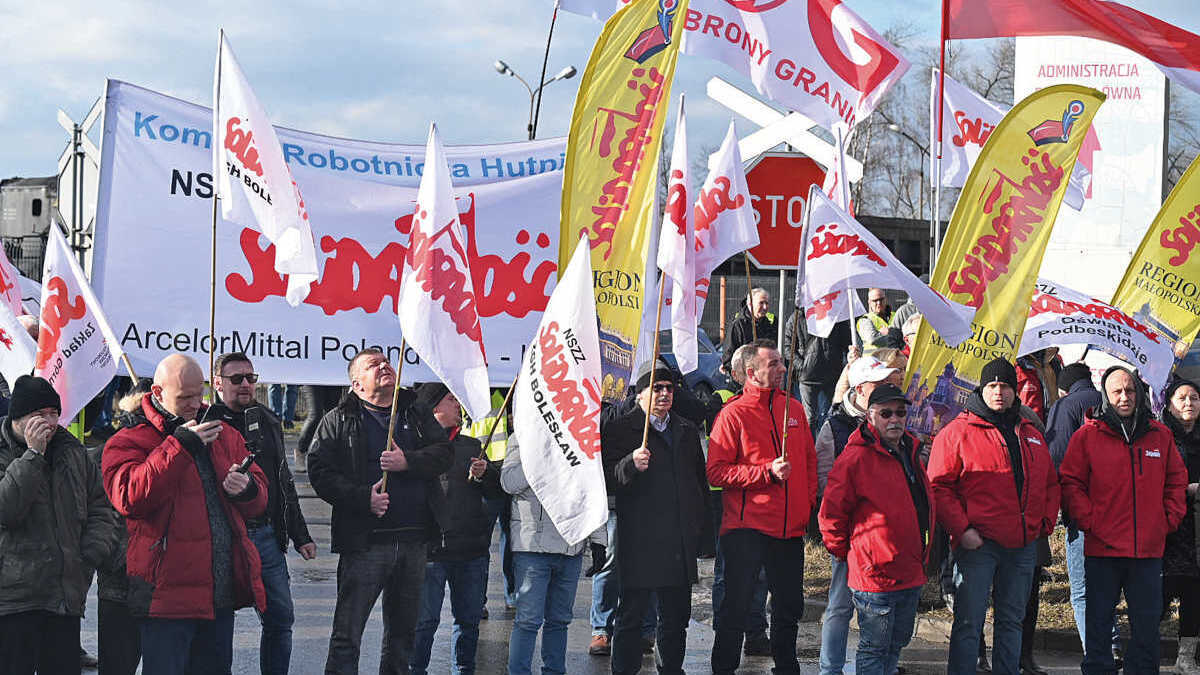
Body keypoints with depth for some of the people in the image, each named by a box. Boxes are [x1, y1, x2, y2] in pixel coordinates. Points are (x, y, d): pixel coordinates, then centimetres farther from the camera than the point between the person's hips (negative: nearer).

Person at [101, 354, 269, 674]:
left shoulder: (225, 435, 16)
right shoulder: (127, 443, -1)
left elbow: (259, 499, 21)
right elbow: (130, 498, -20)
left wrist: (247, 489, -5)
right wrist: (179, 444, -18)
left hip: (222, 594, 6)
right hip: (167, 596, -6)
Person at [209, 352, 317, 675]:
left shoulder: (269, 422, 16)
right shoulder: (207, 423, -3)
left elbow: (284, 482, 22)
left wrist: (300, 536, 20)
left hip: (267, 536, 6)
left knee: (281, 619, 8)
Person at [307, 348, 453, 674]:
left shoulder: (418, 413, 15)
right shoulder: (339, 421, 4)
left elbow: (444, 453, 3)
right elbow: (320, 471, -5)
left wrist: (408, 462, -16)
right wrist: (364, 497, -18)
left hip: (414, 540, 4)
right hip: (364, 541, -4)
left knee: (403, 632, 14)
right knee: (346, 637, -7)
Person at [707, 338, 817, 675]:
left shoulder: (794, 408, 10)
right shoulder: (733, 414, -7)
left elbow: (809, 461, 20)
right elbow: (716, 471, -13)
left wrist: (808, 502, 8)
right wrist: (767, 471, -19)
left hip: (791, 527, 5)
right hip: (747, 528, -5)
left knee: (789, 607, 14)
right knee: (735, 607, -1)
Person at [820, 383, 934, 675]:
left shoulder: (910, 452, 12)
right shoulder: (856, 457, -14)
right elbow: (831, 514, -12)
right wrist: (844, 553, -4)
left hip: (911, 572, 8)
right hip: (875, 573, -8)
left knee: (895, 645, 16)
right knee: (874, 649, -3)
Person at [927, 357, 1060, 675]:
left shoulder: (1031, 435, 16)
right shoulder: (958, 432, -3)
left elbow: (1051, 483, 24)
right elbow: (939, 487, -7)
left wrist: (1046, 522, 9)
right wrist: (961, 529, -15)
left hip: (1023, 545, 6)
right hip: (978, 543, -6)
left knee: (1012, 620, 13)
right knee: (969, 622, -6)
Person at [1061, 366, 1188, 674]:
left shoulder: (1160, 435, 9)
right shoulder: (1087, 435, -1)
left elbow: (1176, 480, 16)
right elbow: (1071, 483, -2)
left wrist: (1169, 519, 5)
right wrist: (1088, 521, -10)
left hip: (1149, 549, 3)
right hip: (1102, 547, -3)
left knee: (1147, 622, 8)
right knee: (1099, 619, 4)